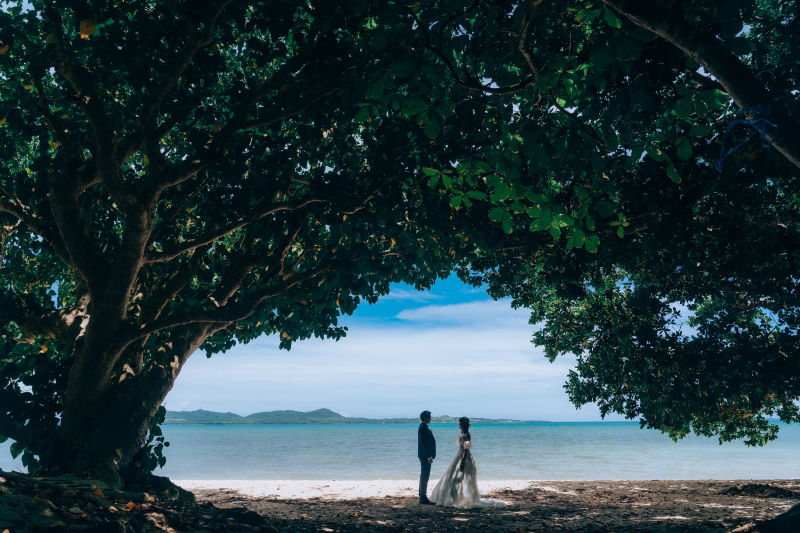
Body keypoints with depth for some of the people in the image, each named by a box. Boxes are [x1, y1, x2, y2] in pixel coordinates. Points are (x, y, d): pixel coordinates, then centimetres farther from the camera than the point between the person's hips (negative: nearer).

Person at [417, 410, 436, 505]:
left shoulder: (424, 427, 14)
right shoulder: (423, 428, -18)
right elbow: (424, 443, -23)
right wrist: (429, 456, -23)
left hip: (425, 456, 11)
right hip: (425, 455, -11)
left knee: (424, 476, 14)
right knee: (424, 477, -6)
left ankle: (422, 498, 20)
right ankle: (423, 499, -3)